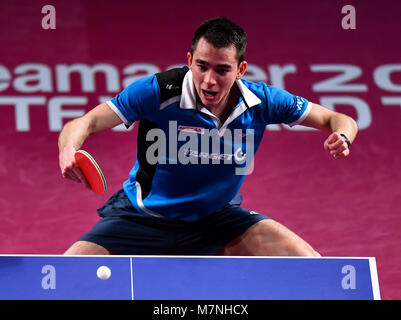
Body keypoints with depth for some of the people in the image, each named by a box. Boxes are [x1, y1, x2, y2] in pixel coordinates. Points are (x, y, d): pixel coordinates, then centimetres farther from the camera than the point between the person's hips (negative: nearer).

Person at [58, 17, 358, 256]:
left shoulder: (261, 101, -15)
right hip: (144, 218, -3)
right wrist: (69, 150, -50)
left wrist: (342, 137, -31)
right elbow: (84, 123, -27)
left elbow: (338, 120, -6)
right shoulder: (157, 92, -24)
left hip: (217, 220, 3)